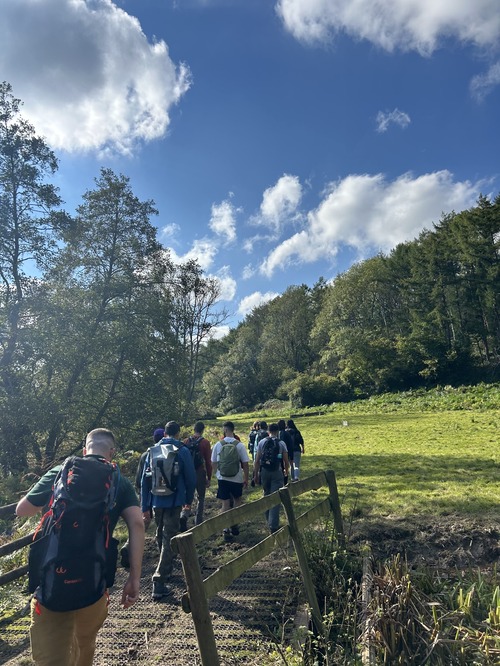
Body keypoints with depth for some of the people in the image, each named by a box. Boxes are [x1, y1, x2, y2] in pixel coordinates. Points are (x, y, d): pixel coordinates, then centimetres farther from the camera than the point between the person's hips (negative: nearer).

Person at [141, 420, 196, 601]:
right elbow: (191, 478, -4)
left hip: (156, 502, 4)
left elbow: (145, 480, 3)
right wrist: (188, 500, 12)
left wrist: (145, 507, 7)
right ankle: (159, 583, -4)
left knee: (161, 536, 23)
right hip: (174, 502, -4)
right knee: (169, 540, 2)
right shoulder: (183, 451, -8)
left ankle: (166, 569, 43)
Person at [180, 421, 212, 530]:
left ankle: (184, 516, -9)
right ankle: (198, 523, 19)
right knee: (201, 499, 16)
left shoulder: (186, 442, -1)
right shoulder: (205, 443, -9)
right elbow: (208, 462, -8)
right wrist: (209, 478, 2)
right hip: (200, 474, -2)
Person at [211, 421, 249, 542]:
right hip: (237, 478, -1)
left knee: (225, 504, 9)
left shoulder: (218, 445, -6)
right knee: (237, 500, 22)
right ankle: (234, 525, 21)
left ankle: (226, 530, 9)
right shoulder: (240, 445, -11)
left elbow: (214, 463, 3)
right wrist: (246, 479, 3)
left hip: (222, 478, 1)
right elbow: (245, 464, -8)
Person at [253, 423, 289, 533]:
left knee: (266, 495, 20)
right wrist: (286, 471, 20)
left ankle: (269, 521, 32)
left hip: (264, 472, 3)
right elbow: (285, 460, 0)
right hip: (277, 472, -2)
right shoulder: (281, 443, -5)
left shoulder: (262, 442, -1)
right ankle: (273, 526, -3)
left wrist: (255, 474, 6)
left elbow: (257, 460, -2)